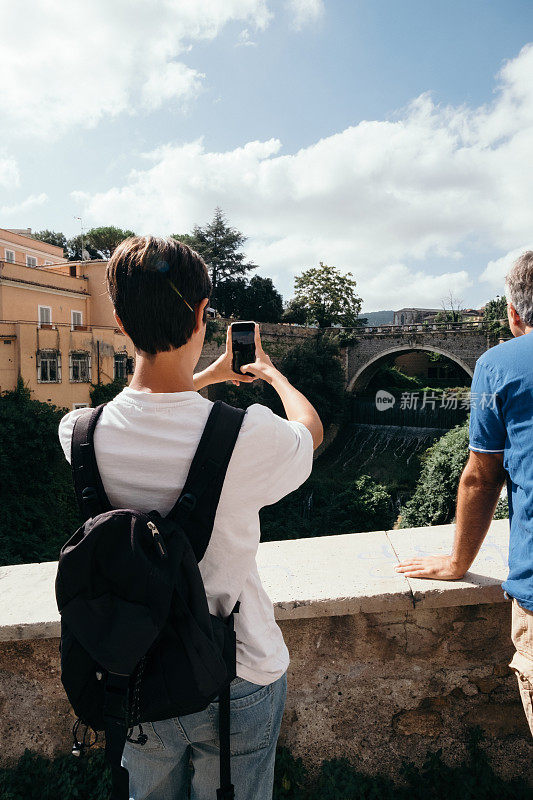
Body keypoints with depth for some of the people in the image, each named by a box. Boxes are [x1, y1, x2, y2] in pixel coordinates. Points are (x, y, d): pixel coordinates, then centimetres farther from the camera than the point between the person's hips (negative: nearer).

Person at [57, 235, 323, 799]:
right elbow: (312, 429, -4)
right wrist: (271, 372, 15)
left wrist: (208, 375, 20)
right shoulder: (250, 436, -30)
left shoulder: (78, 431, -18)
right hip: (239, 679, -2)